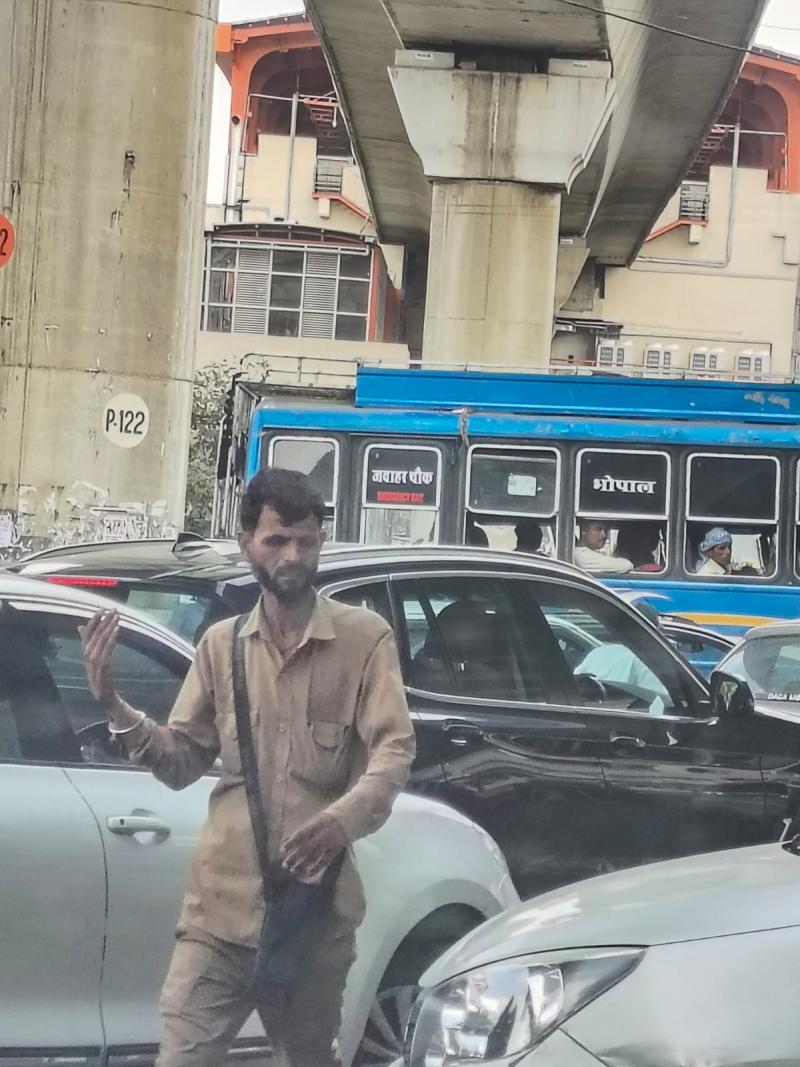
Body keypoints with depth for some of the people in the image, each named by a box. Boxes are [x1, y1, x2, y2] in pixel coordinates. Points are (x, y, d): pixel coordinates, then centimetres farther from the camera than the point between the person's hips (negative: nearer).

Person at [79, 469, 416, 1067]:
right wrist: (115, 707, -8)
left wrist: (342, 821, -31)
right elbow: (182, 761, 10)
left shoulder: (364, 638, 0)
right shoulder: (222, 643, 10)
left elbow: (394, 751, -11)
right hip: (222, 905, 1)